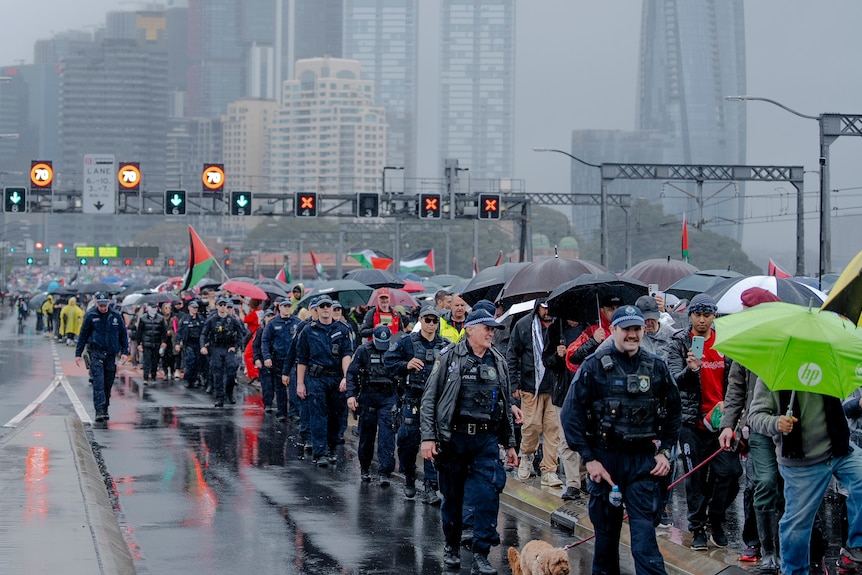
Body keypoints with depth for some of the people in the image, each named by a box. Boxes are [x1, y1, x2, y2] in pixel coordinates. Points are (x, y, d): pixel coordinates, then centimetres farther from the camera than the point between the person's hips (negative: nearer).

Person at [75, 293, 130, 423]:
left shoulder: (116, 316, 5)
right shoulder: (90, 316, 0)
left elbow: (123, 334, 12)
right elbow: (83, 335, 6)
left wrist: (124, 352, 4)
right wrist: (78, 354, 4)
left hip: (111, 354, 3)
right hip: (96, 352, -3)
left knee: (108, 384, 8)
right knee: (98, 382, -13)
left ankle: (105, 410, 20)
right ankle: (99, 411, -19)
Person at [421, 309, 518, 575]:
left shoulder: (498, 363, 11)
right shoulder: (449, 358, -2)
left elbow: (506, 406, 17)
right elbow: (429, 399, -3)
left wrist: (509, 444, 16)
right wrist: (428, 436, -11)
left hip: (487, 440, 2)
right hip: (453, 438, -2)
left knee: (488, 497, -7)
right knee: (452, 496, 9)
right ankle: (451, 546, 29)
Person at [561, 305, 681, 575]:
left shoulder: (657, 367, 5)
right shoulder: (594, 366, -4)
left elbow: (673, 411, 15)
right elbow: (571, 414, -5)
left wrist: (665, 451, 5)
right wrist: (588, 459, -9)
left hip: (643, 459, 1)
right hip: (605, 458, -1)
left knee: (644, 531, -6)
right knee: (606, 530, 10)